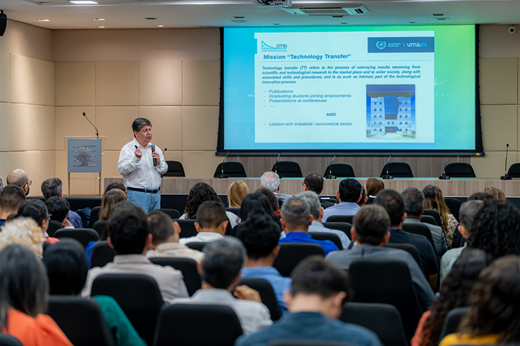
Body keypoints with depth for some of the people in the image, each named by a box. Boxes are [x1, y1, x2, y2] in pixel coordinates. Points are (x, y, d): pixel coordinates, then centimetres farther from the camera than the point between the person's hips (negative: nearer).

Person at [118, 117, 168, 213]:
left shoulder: (155, 149, 14)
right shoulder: (128, 149, -4)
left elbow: (164, 170, 15)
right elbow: (122, 170, -15)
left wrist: (158, 162, -6)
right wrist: (135, 159, -26)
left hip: (156, 194, 6)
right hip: (137, 194, -6)